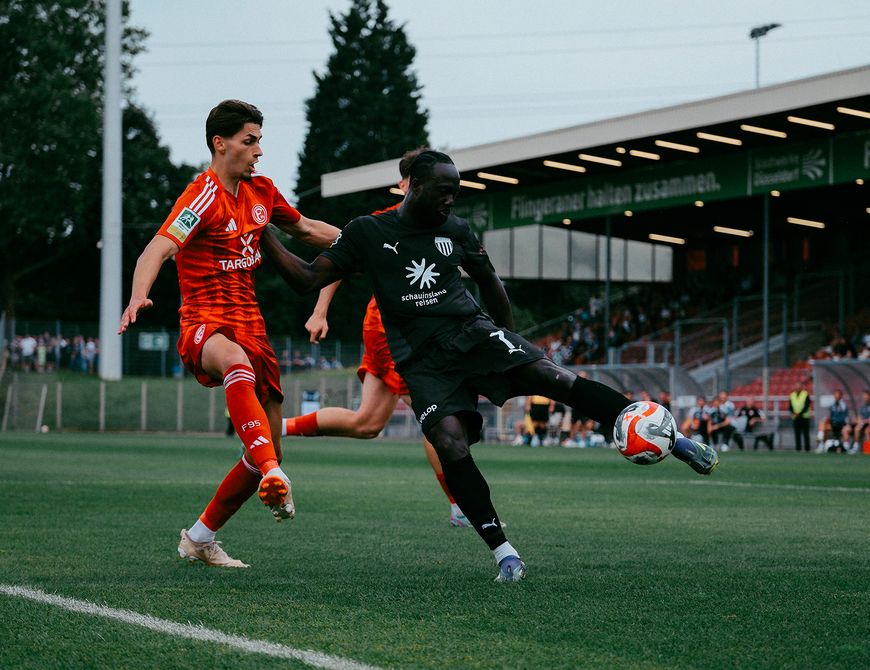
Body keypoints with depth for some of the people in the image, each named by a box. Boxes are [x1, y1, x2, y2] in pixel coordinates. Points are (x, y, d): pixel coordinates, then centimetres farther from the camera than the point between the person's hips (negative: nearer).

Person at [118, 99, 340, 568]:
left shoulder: (260, 190, 12)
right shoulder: (204, 196, -11)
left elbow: (304, 229, 31)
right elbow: (157, 249, -25)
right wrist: (139, 296, -45)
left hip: (250, 326, 8)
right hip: (205, 326, -8)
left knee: (266, 452, 4)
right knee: (237, 363, -44)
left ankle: (200, 539, 22)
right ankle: (273, 477, -60)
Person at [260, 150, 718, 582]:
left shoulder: (456, 230, 10)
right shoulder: (367, 233, 4)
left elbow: (489, 281, 25)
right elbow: (307, 280, 3)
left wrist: (510, 342, 27)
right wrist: (264, 240, -9)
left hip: (471, 332, 1)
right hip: (422, 359, -1)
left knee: (554, 377, -21)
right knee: (450, 445, -25)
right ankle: (503, 552, -17)